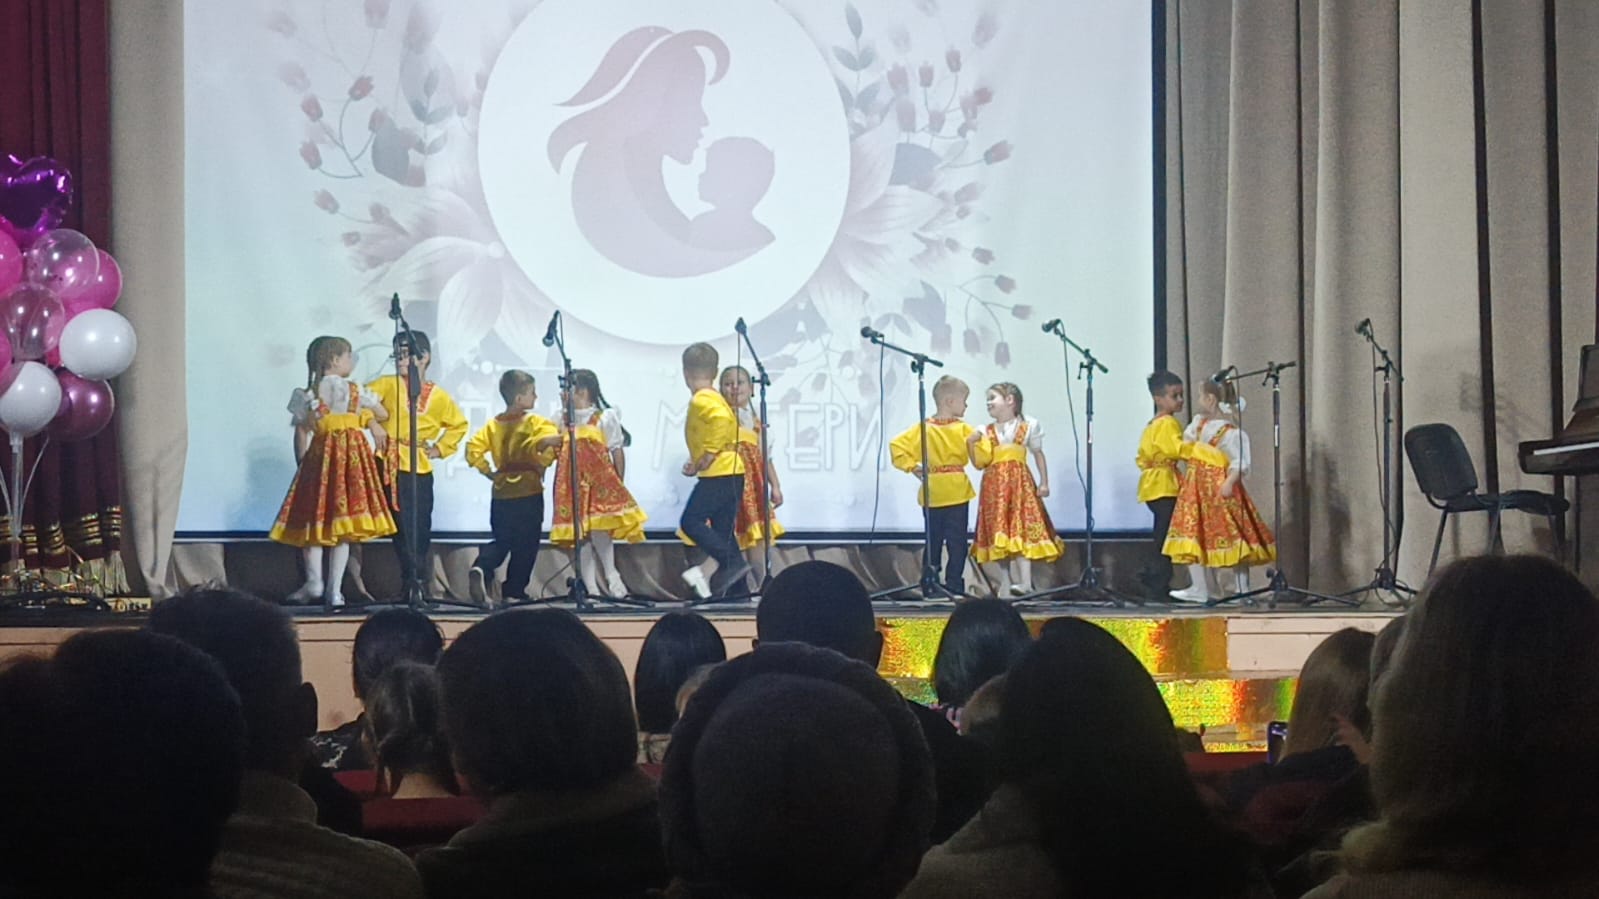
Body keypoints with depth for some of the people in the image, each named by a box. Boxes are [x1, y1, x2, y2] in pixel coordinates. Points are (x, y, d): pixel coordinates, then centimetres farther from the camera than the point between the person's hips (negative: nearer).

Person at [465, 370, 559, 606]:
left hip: (501, 493, 5)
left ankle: (481, 570, -13)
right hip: (529, 493, -5)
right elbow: (549, 440, -27)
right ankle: (514, 592, 10)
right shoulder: (537, 423, -8)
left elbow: (474, 449, 1)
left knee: (501, 542, 14)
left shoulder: (494, 424, 7)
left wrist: (488, 472, 8)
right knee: (525, 546, 7)